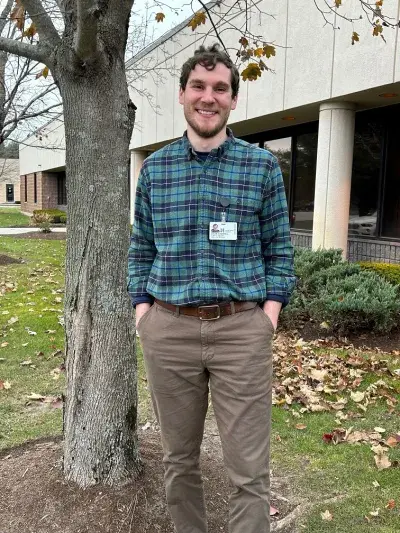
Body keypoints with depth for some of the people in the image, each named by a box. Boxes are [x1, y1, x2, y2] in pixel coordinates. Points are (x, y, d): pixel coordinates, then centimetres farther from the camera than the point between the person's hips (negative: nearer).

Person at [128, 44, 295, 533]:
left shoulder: (263, 166, 3)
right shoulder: (154, 167, 8)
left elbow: (279, 245, 6)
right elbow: (141, 247, 13)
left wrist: (273, 305, -5)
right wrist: (141, 305, 3)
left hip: (242, 328, -2)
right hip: (168, 329, 2)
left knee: (248, 471, 3)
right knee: (179, 458, 17)